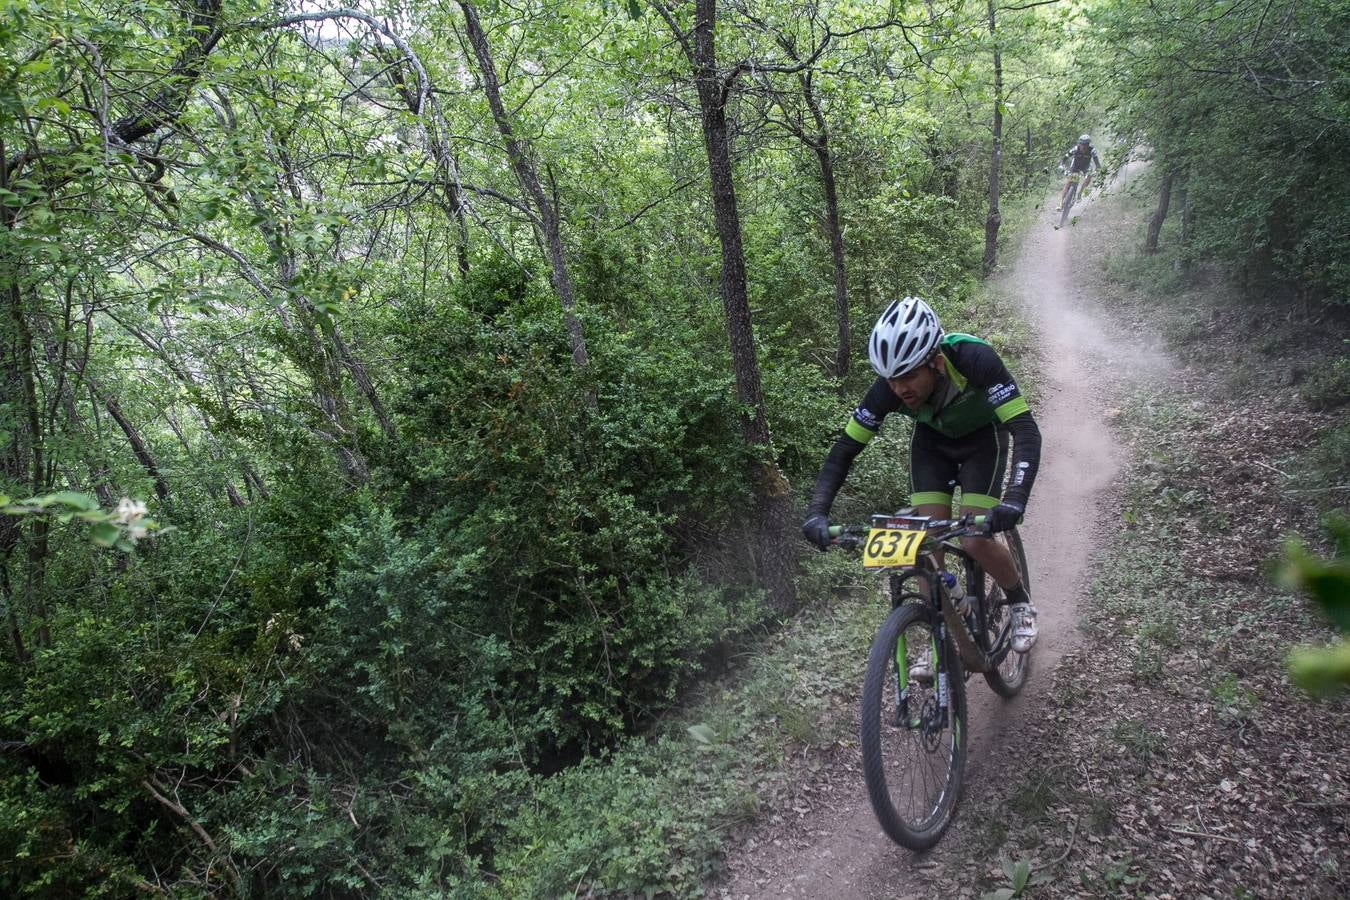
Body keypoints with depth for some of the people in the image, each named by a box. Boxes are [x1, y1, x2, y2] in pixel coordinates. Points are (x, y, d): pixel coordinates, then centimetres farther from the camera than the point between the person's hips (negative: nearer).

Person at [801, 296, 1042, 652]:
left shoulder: (974, 360, -39)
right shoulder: (888, 388, -29)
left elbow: (1026, 431, -42)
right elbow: (844, 450, -23)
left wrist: (1014, 500, -57)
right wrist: (817, 513, -37)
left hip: (982, 438, -3)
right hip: (932, 440, 3)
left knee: (975, 541, -16)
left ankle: (1021, 603, 13)